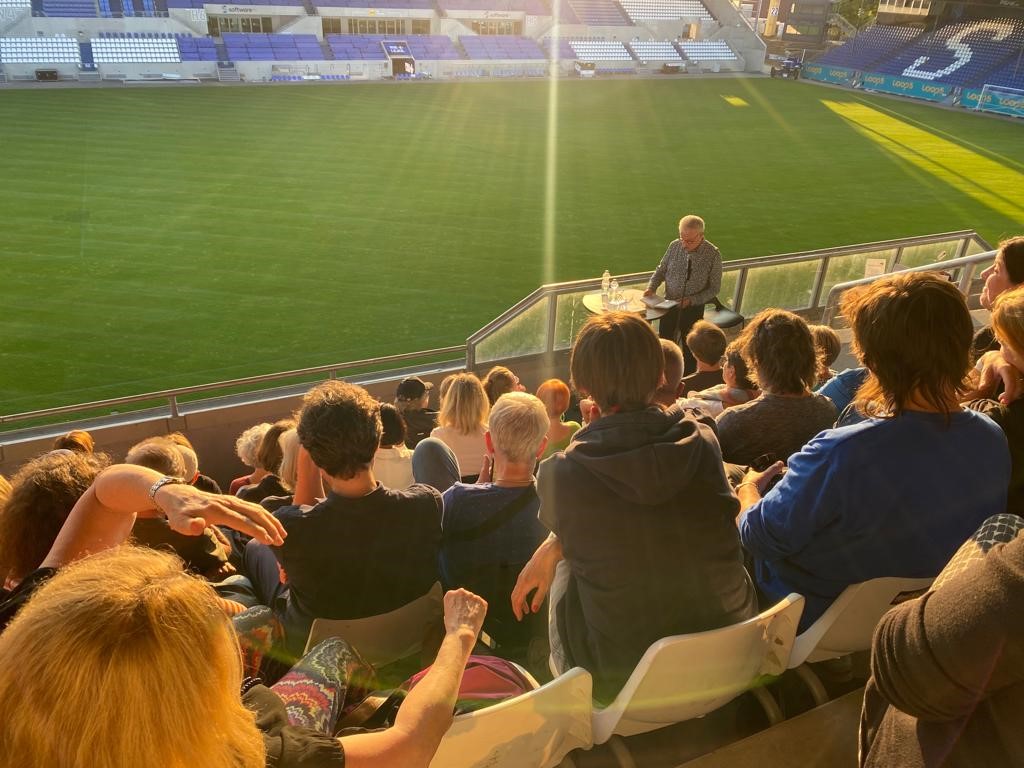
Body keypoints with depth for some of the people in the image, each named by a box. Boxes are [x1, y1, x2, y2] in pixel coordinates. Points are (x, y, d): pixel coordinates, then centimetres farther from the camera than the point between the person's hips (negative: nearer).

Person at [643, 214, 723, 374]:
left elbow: (714, 288, -8)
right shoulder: (674, 246, -8)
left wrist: (691, 301, -20)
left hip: (694, 308, -2)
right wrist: (651, 287, -12)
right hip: (669, 305, 2)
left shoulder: (713, 255, -15)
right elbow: (661, 270, 6)